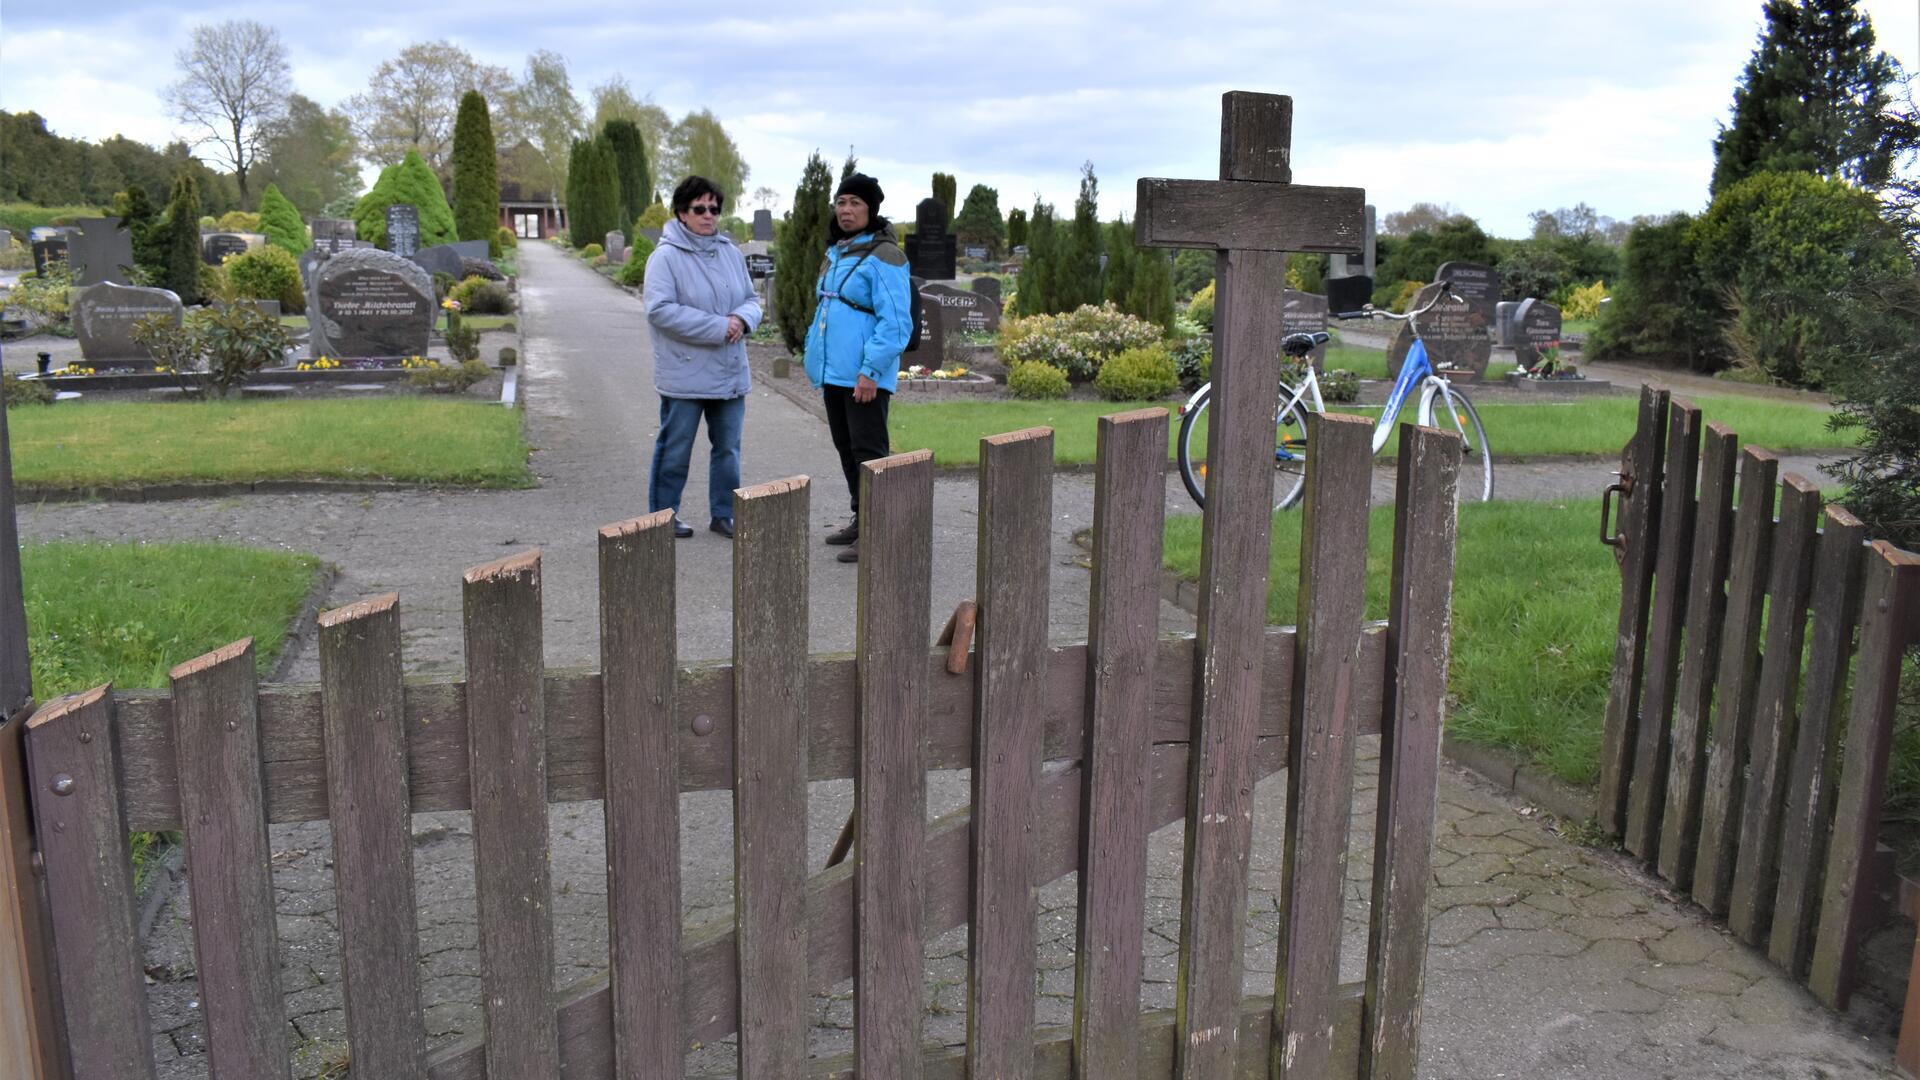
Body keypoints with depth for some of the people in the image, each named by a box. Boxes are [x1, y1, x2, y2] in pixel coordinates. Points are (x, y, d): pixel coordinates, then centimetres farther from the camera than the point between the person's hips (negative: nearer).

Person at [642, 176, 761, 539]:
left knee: (728, 448, 13)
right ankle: (664, 515, 18)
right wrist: (719, 327, -21)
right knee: (675, 450, 4)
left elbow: (751, 299, 15)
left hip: (730, 373, 6)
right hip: (684, 375, -6)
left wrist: (743, 318, -11)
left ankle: (723, 514, 26)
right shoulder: (666, 257, -10)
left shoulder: (731, 253, 10)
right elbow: (660, 309, -20)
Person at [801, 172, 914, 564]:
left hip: (865, 376, -9)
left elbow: (896, 322, -19)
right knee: (846, 449, 16)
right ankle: (860, 519, 28)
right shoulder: (836, 253, 15)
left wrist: (871, 371, -22)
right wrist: (817, 359, 20)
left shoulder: (883, 256, -13)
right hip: (834, 372, 9)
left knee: (867, 451, -6)